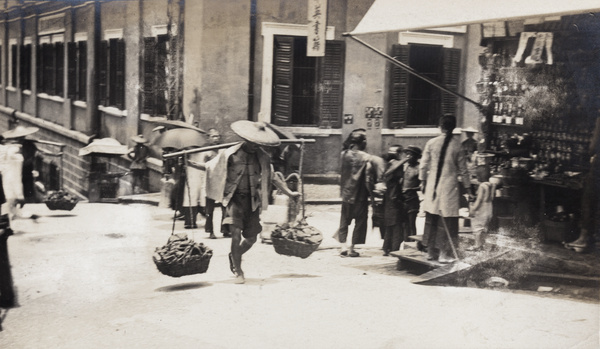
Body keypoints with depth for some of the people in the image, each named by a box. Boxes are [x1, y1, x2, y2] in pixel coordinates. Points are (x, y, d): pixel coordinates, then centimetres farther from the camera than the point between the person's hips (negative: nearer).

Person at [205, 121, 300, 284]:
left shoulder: (262, 157, 5)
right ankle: (238, 271, 1)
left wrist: (289, 192, 16)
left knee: (251, 238, 6)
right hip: (234, 199, -4)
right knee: (236, 234, -15)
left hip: (253, 200, 4)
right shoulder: (230, 154, -6)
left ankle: (234, 256, 37)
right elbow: (209, 167, 2)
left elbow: (272, 177, 16)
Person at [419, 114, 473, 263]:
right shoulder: (458, 145, -5)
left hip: (432, 186, 3)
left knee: (431, 220, 12)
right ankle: (445, 254, 5)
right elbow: (463, 169, 0)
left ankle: (431, 252, 19)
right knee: (448, 222, 4)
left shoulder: (431, 143, -2)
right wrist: (468, 189, 10)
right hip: (450, 186, -2)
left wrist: (423, 181, 18)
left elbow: (423, 165, 3)